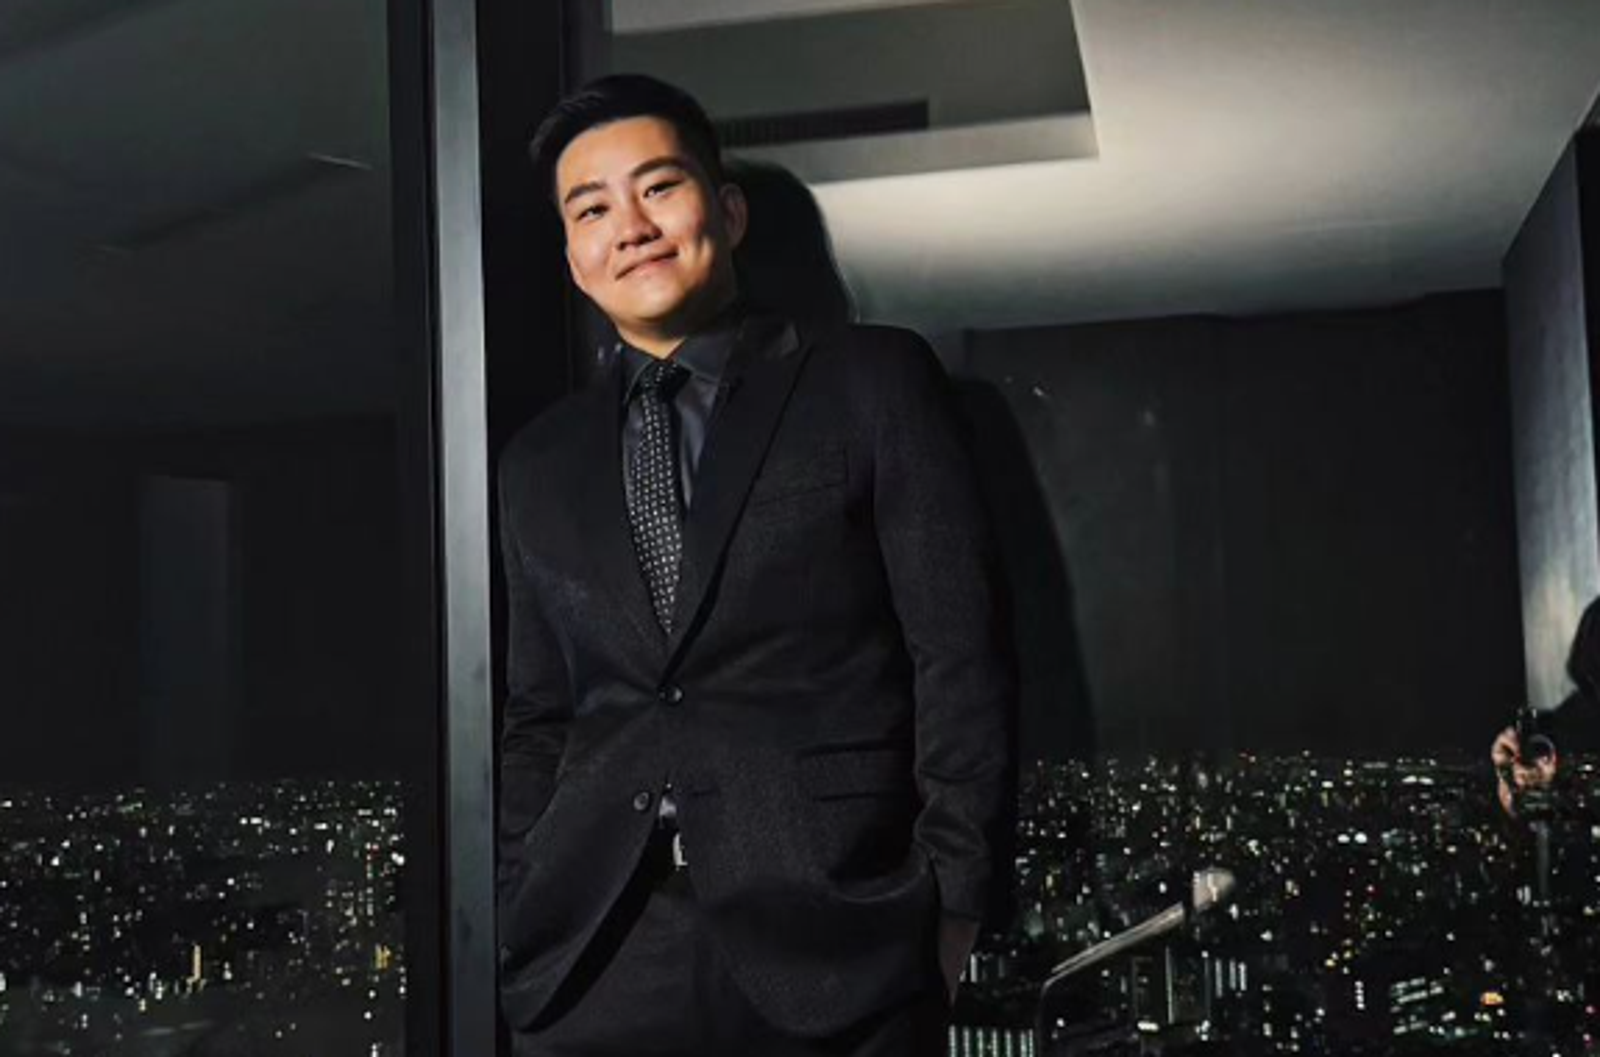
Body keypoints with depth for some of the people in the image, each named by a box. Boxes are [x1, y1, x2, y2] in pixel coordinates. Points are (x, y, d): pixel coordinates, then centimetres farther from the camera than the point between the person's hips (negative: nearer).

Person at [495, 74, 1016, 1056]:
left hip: (829, 941, -3)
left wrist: (951, 900, -6)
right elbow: (538, 721, 16)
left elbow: (962, 655, -2)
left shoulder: (873, 381, 2)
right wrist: (518, 933, 7)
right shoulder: (541, 462, 14)